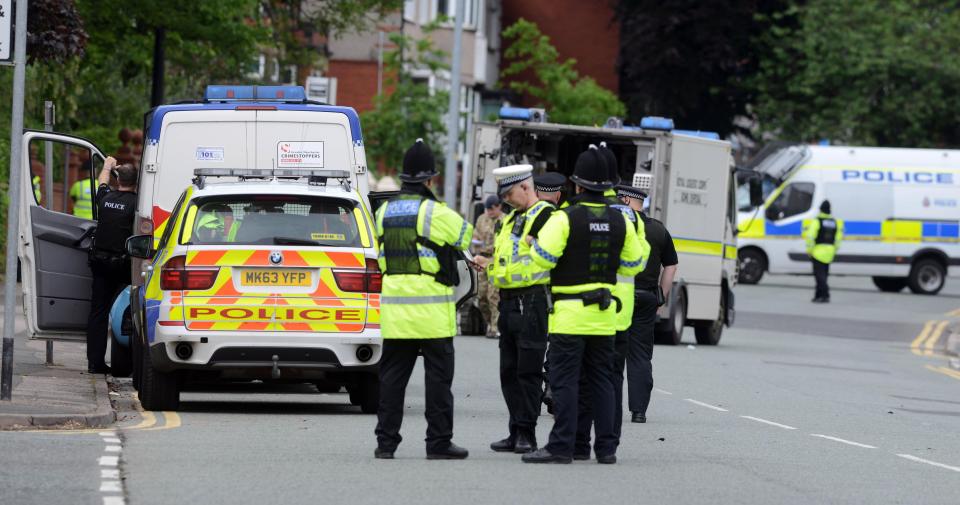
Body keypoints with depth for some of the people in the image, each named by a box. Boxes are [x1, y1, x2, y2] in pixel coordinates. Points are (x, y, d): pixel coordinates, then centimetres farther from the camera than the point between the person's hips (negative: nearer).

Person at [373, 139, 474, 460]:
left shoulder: (384, 212, 8)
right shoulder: (436, 213, -10)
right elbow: (466, 235, 5)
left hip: (394, 308, 5)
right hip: (432, 312, -5)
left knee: (392, 374, 8)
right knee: (438, 375, 1)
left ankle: (386, 440, 7)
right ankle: (439, 442, 2)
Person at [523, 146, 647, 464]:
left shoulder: (565, 218, -11)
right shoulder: (620, 221, 5)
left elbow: (543, 258, -15)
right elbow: (633, 264, 12)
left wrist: (535, 244, 7)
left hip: (569, 311, -5)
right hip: (604, 314, 5)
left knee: (564, 381, -4)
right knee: (601, 380, 11)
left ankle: (561, 446, -8)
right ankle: (606, 447, 11)